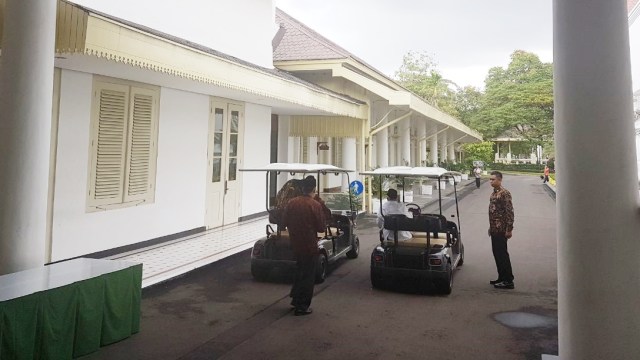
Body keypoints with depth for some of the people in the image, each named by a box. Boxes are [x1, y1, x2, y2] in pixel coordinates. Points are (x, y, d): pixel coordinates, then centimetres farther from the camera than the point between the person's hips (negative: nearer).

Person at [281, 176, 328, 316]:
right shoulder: (315, 205, -16)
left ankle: (295, 299, 33)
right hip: (310, 246, -5)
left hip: (295, 244, 5)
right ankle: (302, 307, 12)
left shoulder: (291, 203, -2)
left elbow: (284, 222, 5)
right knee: (308, 275, 7)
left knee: (300, 271, 25)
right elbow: (322, 227, -11)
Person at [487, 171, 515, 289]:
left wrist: (509, 229, -19)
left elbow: (510, 212, -17)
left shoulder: (504, 193, -14)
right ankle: (501, 277, 24)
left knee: (502, 254, -5)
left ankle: (508, 281, 2)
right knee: (497, 253, 14)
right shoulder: (493, 193, 13)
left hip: (501, 230, -9)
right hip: (494, 229, 9)